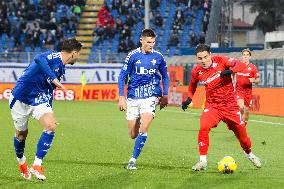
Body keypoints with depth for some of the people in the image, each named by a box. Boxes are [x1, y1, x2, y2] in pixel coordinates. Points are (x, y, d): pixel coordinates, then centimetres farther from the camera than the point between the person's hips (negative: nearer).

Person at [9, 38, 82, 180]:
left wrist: (49, 112, 20)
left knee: (51, 126, -17)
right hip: (21, 98, -7)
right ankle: (21, 162, 36)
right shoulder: (53, 56, -16)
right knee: (21, 133, 7)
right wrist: (54, 78, -43)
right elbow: (38, 59, -39)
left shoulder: (61, 69, 11)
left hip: (39, 99, 7)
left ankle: (37, 165, -13)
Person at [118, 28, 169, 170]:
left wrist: (165, 95, 11)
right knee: (133, 134, 4)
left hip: (151, 97, 0)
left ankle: (133, 159, -9)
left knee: (143, 129, -18)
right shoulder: (132, 56, -4)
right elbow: (122, 77, 1)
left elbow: (165, 76, 16)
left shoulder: (158, 57, 1)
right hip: (133, 98, 0)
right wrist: (121, 97, -5)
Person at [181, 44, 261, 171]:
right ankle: (203, 161, -15)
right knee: (203, 128, -26)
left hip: (230, 105, 0)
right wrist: (189, 98, 1)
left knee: (241, 132, 9)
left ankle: (249, 154, 41)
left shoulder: (220, 60, -11)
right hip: (212, 106, 1)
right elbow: (192, 86, 17)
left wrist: (230, 71, -35)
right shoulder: (196, 71, -4)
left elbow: (241, 65, -18)